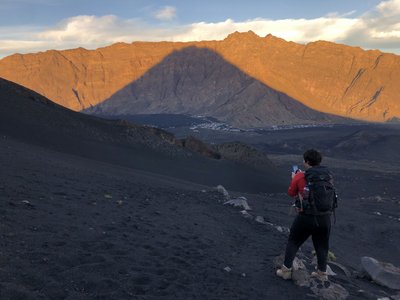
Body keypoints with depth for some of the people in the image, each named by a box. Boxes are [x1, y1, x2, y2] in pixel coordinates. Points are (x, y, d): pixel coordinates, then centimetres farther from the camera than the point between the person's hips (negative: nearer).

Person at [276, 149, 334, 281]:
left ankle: (286, 270, 17)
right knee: (322, 246, 19)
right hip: (325, 217, 4)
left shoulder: (300, 177, -12)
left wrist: (294, 178, 18)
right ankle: (322, 273, 29)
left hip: (306, 217, -3)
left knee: (293, 242, 13)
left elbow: (291, 193, 1)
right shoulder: (328, 176, 0)